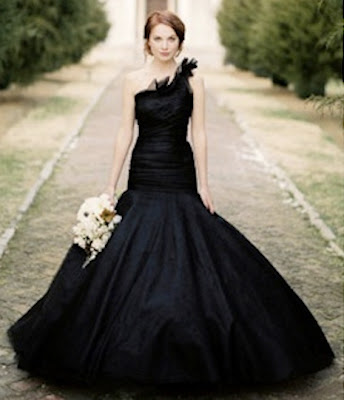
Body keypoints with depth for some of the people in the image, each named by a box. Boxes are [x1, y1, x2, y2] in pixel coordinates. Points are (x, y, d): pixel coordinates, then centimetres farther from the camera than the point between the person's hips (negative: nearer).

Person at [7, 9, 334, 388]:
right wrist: (110, 186, 0)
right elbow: (125, 133, 3)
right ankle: (134, 350, 17)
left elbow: (199, 134, 1)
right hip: (143, 177, 1)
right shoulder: (133, 80, 2)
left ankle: (185, 351, 18)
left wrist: (203, 185, -3)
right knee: (130, 260, 1)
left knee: (185, 258, 2)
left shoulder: (192, 80, 1)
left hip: (180, 179, -1)